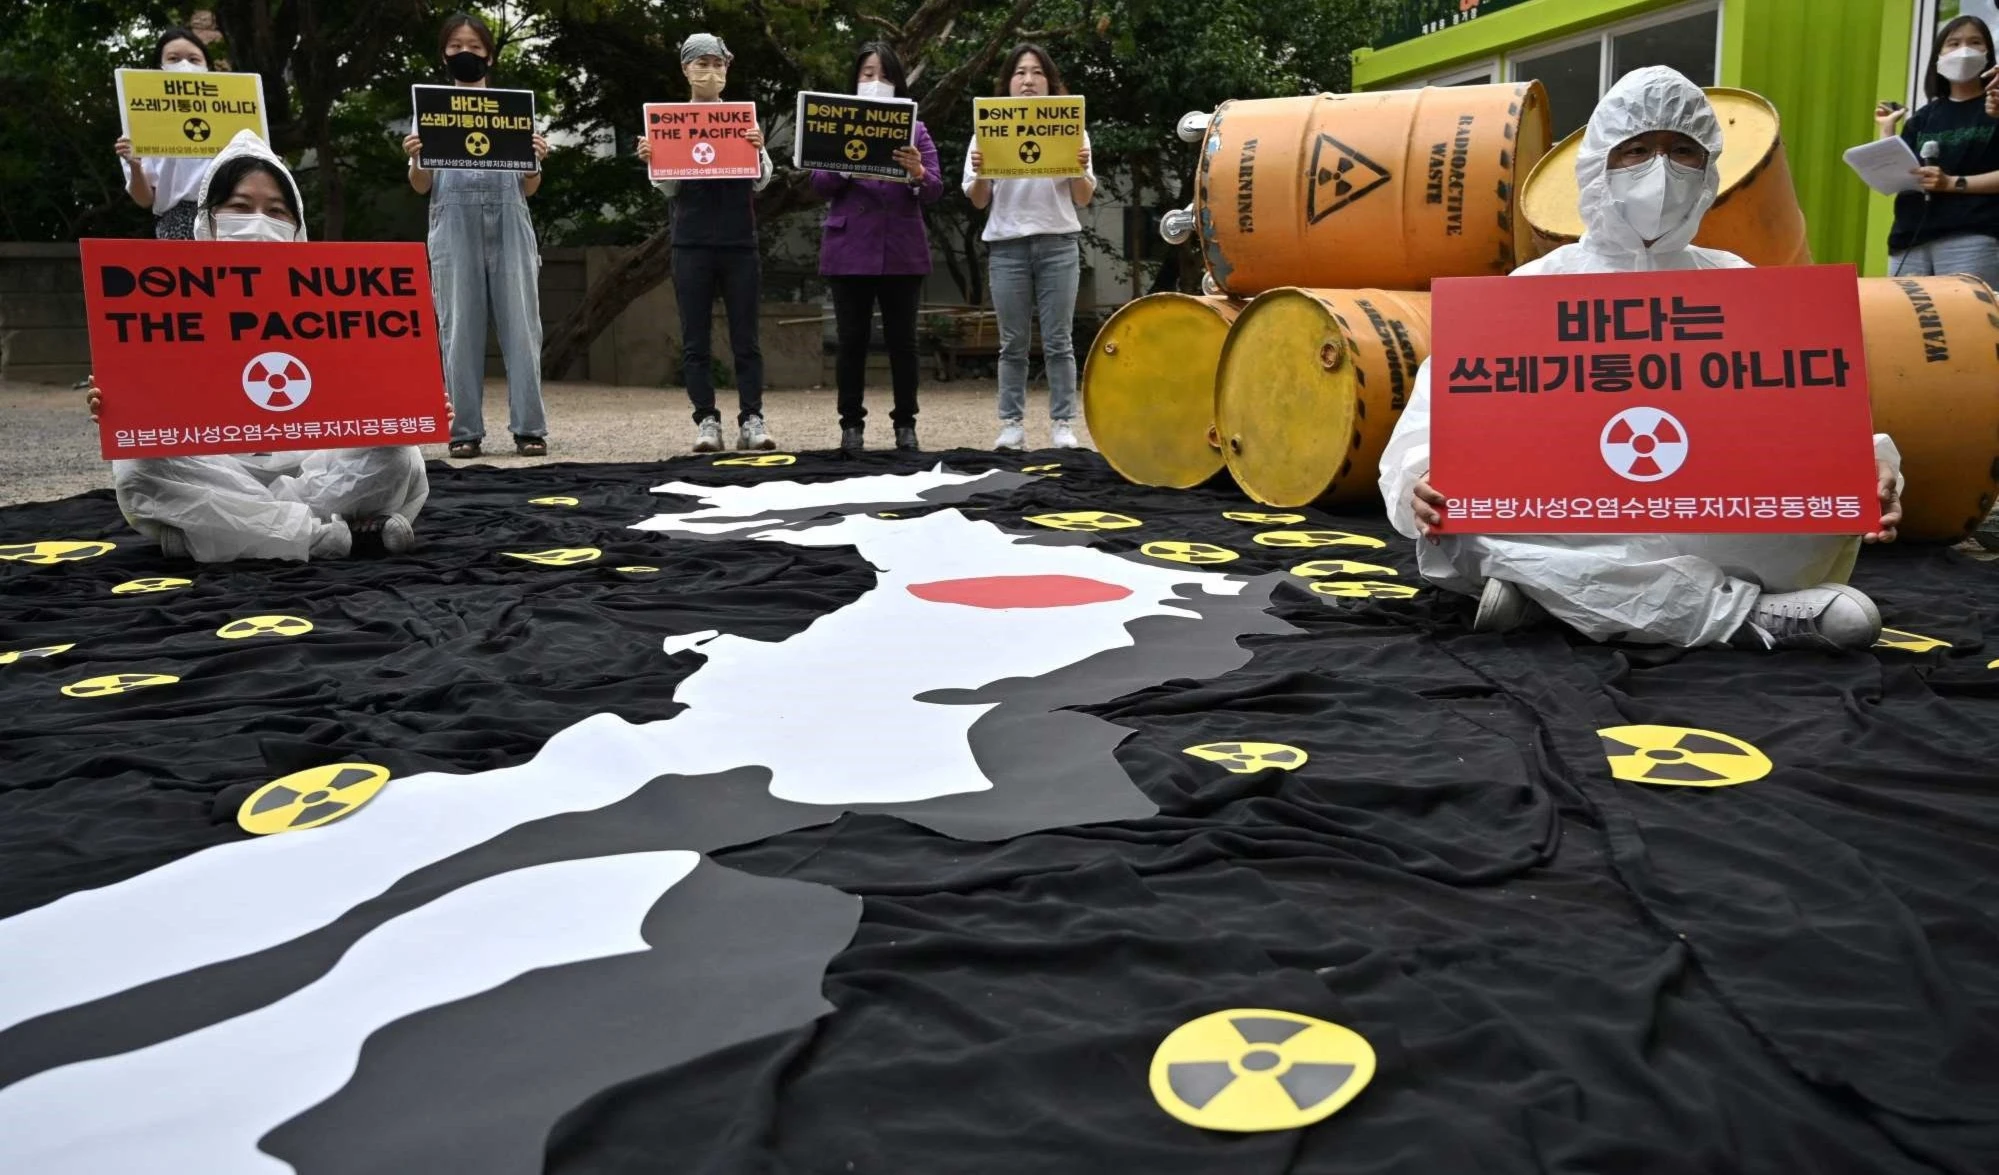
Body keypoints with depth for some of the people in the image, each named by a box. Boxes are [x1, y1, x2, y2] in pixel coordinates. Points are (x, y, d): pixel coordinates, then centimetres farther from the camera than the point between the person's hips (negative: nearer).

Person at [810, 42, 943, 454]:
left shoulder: (915, 129, 9)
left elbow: (935, 190, 0)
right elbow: (819, 184, 0)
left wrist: (917, 173, -21)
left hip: (902, 251, 0)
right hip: (849, 250, 0)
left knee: (902, 339, 3)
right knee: (852, 339, 1)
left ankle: (906, 424, 11)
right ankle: (851, 424, 8)